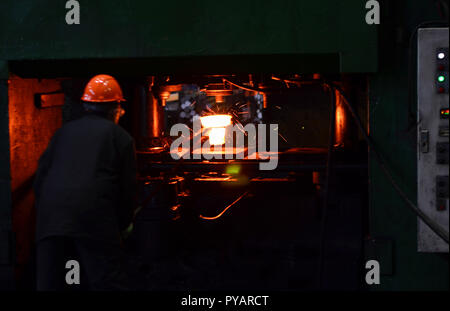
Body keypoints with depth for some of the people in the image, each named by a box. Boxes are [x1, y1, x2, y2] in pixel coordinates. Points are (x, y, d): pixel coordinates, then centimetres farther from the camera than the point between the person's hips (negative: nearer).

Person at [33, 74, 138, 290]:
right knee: (108, 283, -2)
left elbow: (40, 177, 18)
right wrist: (124, 223, 22)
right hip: (94, 217, -4)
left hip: (50, 216, 4)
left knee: (49, 283, 9)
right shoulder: (120, 137, 11)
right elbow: (128, 187, 9)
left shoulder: (64, 131, 21)